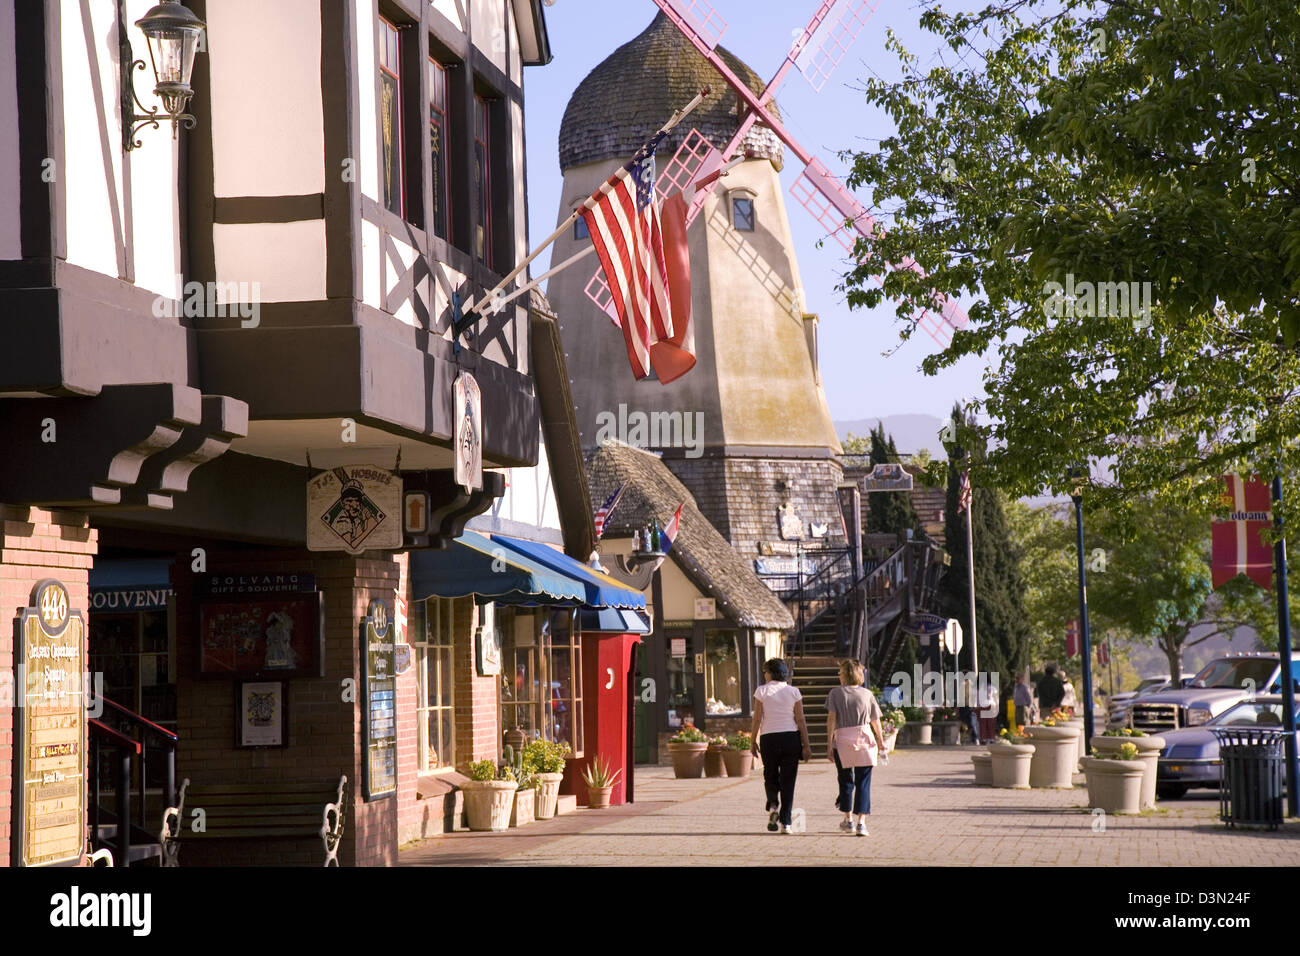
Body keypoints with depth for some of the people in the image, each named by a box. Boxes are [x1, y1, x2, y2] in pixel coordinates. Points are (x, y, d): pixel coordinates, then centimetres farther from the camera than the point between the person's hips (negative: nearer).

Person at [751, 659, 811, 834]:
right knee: (788, 780, 5)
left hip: (769, 738, -1)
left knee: (770, 776, 17)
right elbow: (800, 720, -1)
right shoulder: (793, 692, 1)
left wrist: (754, 742, 6)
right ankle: (785, 822, 2)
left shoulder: (762, 691, -3)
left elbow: (757, 719, -4)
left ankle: (773, 805, -10)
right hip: (791, 738, 1)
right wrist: (806, 745, 2)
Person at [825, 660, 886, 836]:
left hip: (842, 741, 0)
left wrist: (829, 744, -5)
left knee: (846, 781, 15)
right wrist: (881, 743, 22)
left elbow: (831, 718, -5)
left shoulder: (836, 693, 2)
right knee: (863, 782, 2)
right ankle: (861, 823, -6)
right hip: (864, 739, 0)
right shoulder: (867, 694, 6)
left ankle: (848, 820, 24)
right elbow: (876, 722, 9)